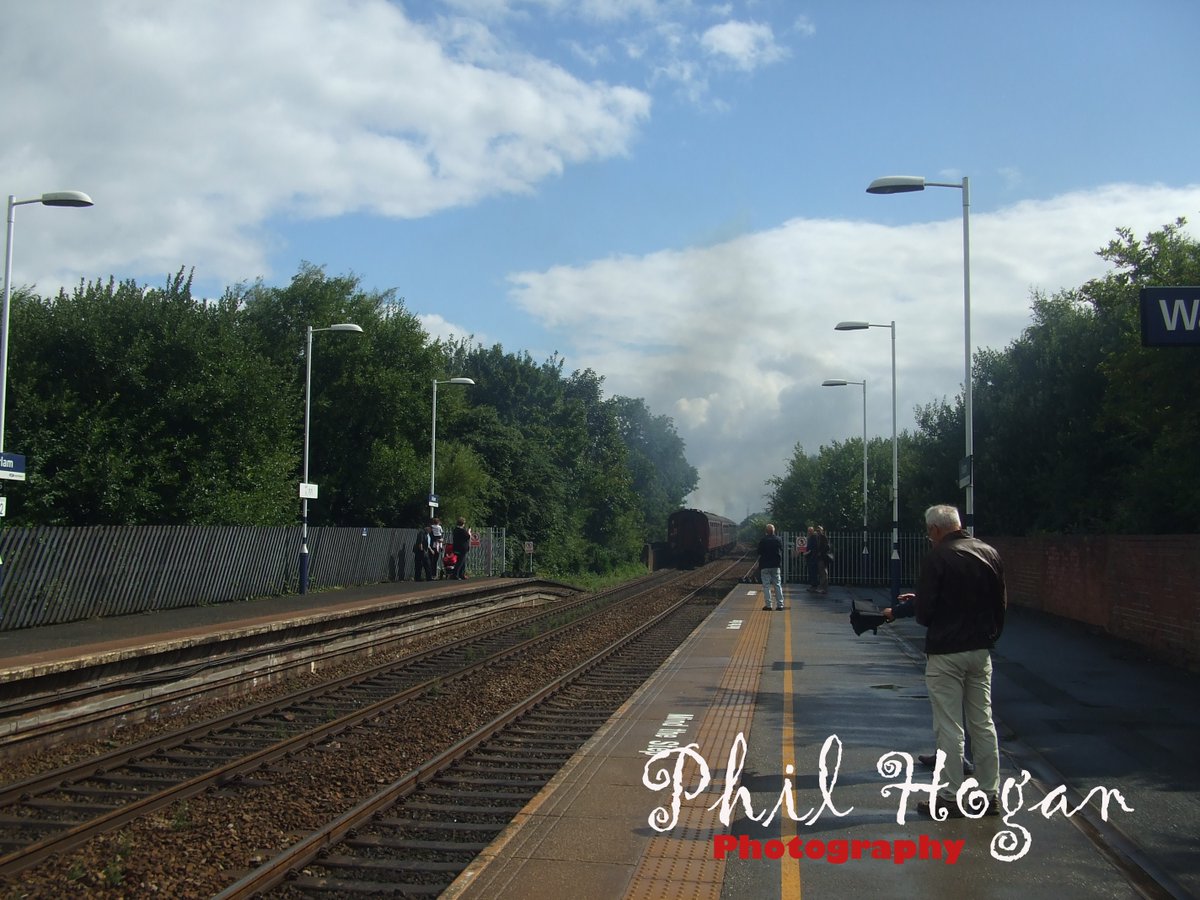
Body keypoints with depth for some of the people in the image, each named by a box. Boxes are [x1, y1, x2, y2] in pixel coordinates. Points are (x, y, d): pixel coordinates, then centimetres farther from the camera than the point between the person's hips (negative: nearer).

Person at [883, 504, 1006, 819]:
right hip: (981, 651, 6)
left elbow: (924, 612, -15)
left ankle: (951, 797, 7)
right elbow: (1001, 602, 10)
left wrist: (898, 610, 5)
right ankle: (990, 793, 19)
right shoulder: (990, 553, 4)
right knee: (983, 724, 13)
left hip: (946, 652, -6)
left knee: (949, 727, 1)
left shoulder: (936, 558, -15)